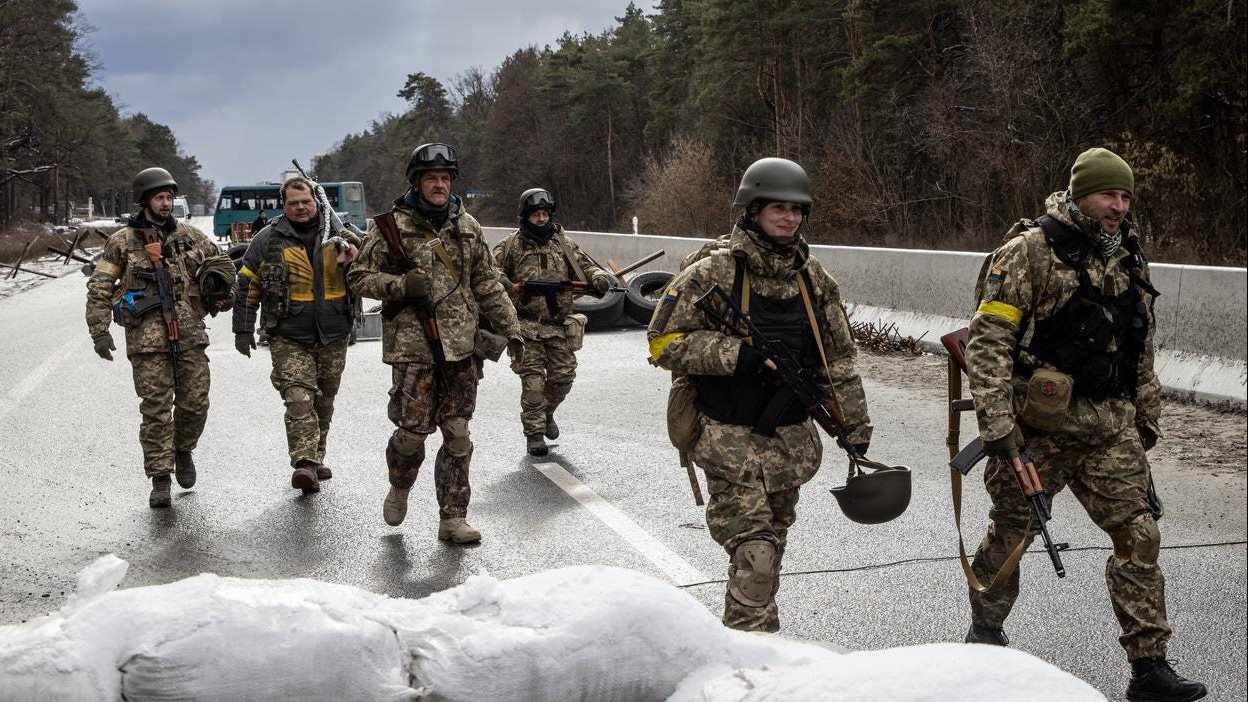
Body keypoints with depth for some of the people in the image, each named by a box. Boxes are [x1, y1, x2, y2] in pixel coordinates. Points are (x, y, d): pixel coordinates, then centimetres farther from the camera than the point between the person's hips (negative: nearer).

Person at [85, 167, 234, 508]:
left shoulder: (189, 235, 11)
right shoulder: (122, 241, 2)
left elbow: (222, 261, 26)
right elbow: (99, 289, 2)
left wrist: (215, 274, 5)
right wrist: (99, 331, -7)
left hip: (190, 335, 3)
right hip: (147, 337, -3)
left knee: (195, 403, 3)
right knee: (156, 410, -4)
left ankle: (183, 449, 33)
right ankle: (160, 481, 2)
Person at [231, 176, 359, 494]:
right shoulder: (268, 239, 1)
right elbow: (246, 287, 6)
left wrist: (352, 259, -11)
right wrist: (243, 330, 4)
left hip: (332, 336, 3)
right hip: (289, 338, -3)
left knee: (324, 402, 13)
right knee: (299, 399, -16)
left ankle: (316, 458, 27)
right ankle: (305, 463, -22)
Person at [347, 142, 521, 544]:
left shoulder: (467, 227, 11)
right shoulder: (391, 226, -1)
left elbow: (487, 283, 16)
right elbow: (359, 277, 2)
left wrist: (509, 327, 11)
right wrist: (401, 284, -14)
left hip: (461, 346, 4)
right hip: (412, 345, -3)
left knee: (457, 435, 2)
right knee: (414, 428, -6)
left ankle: (453, 518, 10)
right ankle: (400, 487, 26)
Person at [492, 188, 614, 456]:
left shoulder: (564, 244, 12)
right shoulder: (512, 245, 1)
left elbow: (584, 265, 11)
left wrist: (598, 277, -10)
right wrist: (509, 286, -22)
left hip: (559, 326, 4)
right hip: (526, 326, -4)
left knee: (563, 375, 5)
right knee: (533, 380, -7)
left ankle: (547, 413, 33)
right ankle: (534, 433, 2)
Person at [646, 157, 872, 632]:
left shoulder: (814, 279, 8)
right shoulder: (713, 273, -9)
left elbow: (838, 358, 14)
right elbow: (665, 343, -11)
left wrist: (856, 427, 12)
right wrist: (737, 353, -21)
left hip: (792, 440, 6)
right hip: (730, 438, -6)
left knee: (772, 546, 15)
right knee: (754, 554, -12)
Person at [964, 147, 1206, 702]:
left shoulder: (1129, 259, 12)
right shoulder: (1031, 250, -10)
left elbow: (1142, 349, 23)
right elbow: (989, 338, -15)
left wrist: (1146, 416, 22)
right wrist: (996, 421, -20)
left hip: (1110, 427, 6)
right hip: (1038, 424, -5)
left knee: (1138, 534, 0)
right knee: (1011, 529, 8)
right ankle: (985, 630, 31)